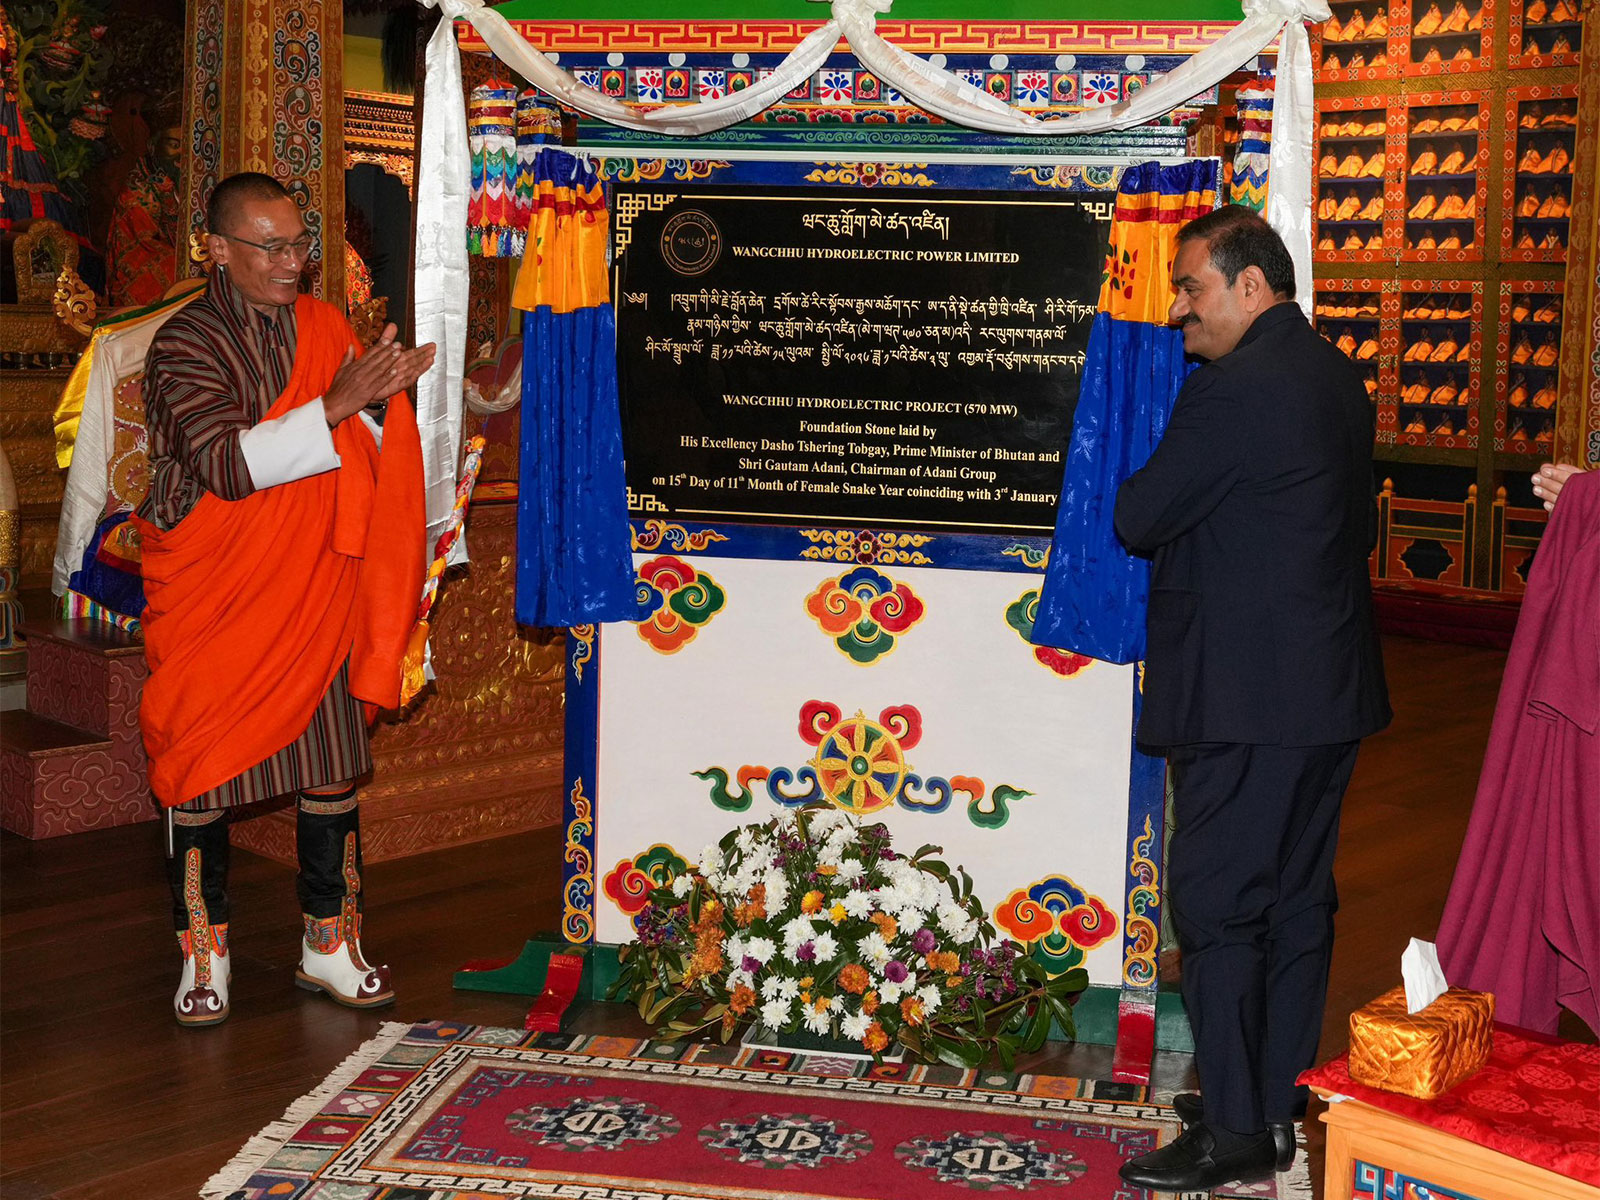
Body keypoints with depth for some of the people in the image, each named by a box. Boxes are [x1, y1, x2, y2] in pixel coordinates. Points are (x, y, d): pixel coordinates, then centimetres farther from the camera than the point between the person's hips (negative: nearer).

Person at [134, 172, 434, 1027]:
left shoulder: (324, 328, 8)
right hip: (210, 595, -4)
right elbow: (227, 467, -21)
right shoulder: (183, 345, -8)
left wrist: (382, 398, -11)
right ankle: (203, 956, 16)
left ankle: (330, 944, 18)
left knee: (331, 768, 4)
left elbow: (362, 460, 10)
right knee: (201, 769, 2)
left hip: (312, 588, 4)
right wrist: (335, 406, -27)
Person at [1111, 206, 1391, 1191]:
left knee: (1216, 904, -1)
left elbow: (1140, 518, -14)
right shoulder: (1338, 376, 11)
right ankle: (1282, 1102, 25)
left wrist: (1140, 486, 7)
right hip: (1331, 687, 9)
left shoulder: (1233, 391, -17)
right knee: (1298, 898, 14)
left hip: (1246, 697, -9)